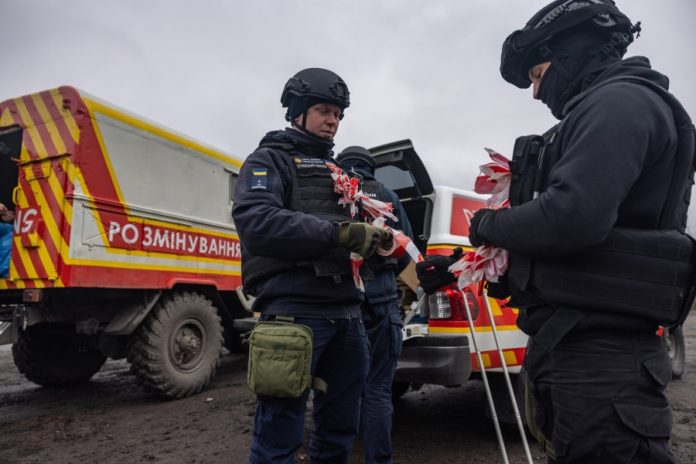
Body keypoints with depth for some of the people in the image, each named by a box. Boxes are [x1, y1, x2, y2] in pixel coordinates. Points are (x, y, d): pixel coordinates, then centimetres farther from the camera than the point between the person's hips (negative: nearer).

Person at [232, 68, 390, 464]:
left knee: (341, 429, 16)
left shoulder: (338, 171, 26)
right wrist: (337, 232, -21)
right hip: (294, 309, -7)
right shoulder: (270, 160, 4)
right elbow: (255, 221, -16)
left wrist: (374, 235, 0)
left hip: (346, 310, 7)